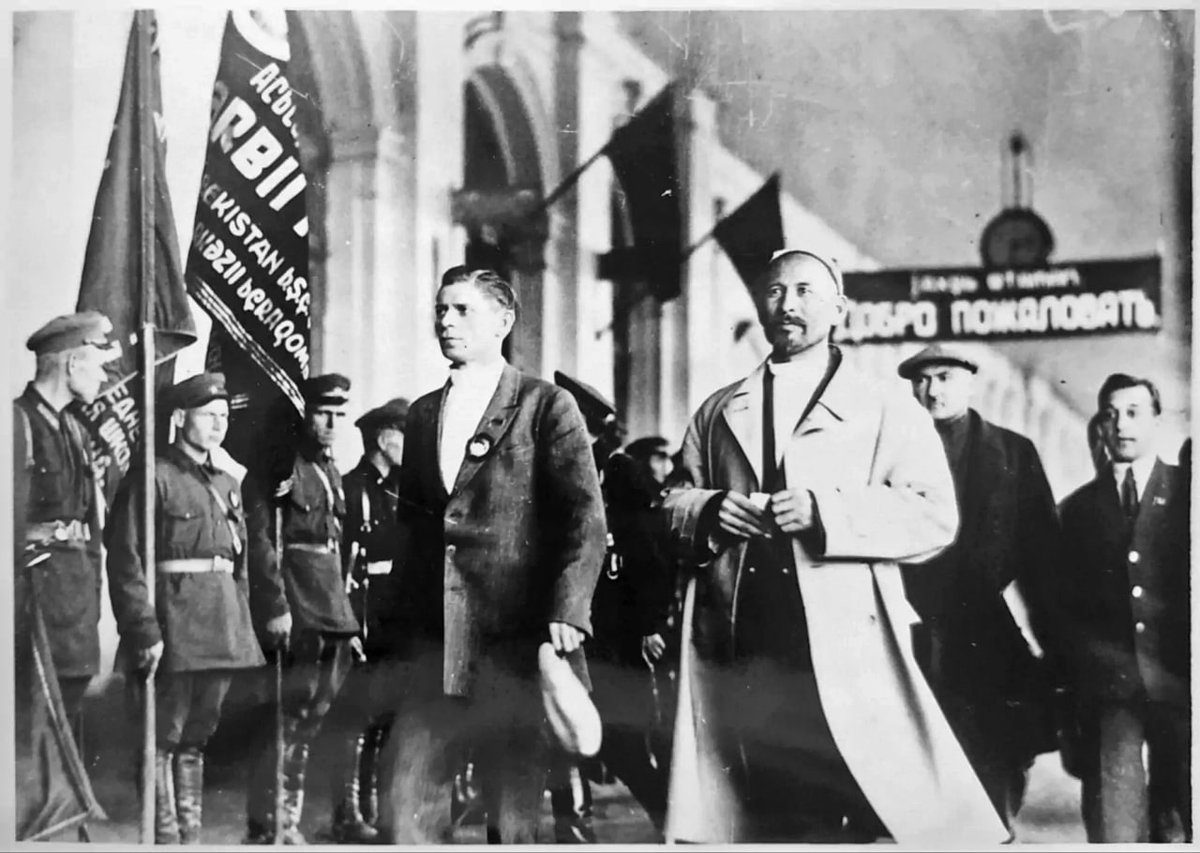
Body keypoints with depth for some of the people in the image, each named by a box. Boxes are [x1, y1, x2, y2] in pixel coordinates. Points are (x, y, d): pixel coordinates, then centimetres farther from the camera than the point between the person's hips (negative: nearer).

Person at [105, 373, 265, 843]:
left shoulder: (227, 485, 17)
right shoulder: (152, 478, -6)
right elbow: (126, 561, -11)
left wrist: (242, 625, 14)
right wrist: (145, 632, -17)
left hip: (222, 630, 7)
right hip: (174, 627, -7)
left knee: (197, 735, 13)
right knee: (165, 737, -3)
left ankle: (191, 833, 20)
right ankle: (165, 837, 3)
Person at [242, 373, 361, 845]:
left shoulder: (331, 473, 17)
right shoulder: (276, 466, -7)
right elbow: (259, 541, -14)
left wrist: (348, 622, 18)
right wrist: (275, 607, -22)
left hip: (331, 615, 8)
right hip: (294, 614, -8)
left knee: (312, 723, 11)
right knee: (289, 722, -7)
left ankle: (290, 823, 21)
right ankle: (263, 828, 2)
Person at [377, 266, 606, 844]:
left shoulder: (546, 406, 0)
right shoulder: (423, 414, 17)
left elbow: (585, 516, -7)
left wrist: (566, 615, -18)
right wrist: (406, 630, 12)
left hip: (516, 648, -4)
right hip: (433, 652, 5)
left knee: (513, 820, 5)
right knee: (402, 815, -1)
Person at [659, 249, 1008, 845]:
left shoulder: (887, 411, 7)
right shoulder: (718, 413, 19)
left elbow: (934, 518, -4)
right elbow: (669, 504, 18)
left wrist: (827, 511, -16)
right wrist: (709, 511, -5)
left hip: (846, 654, -3)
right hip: (735, 655, 4)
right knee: (730, 826, 8)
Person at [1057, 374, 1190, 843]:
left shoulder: (1187, 493, 7)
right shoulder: (1078, 506, 13)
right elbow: (1069, 605, 12)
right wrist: (1072, 696, 5)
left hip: (1179, 681, -1)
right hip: (1106, 686, 1)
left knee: (1190, 800, 0)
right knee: (1113, 819, -6)